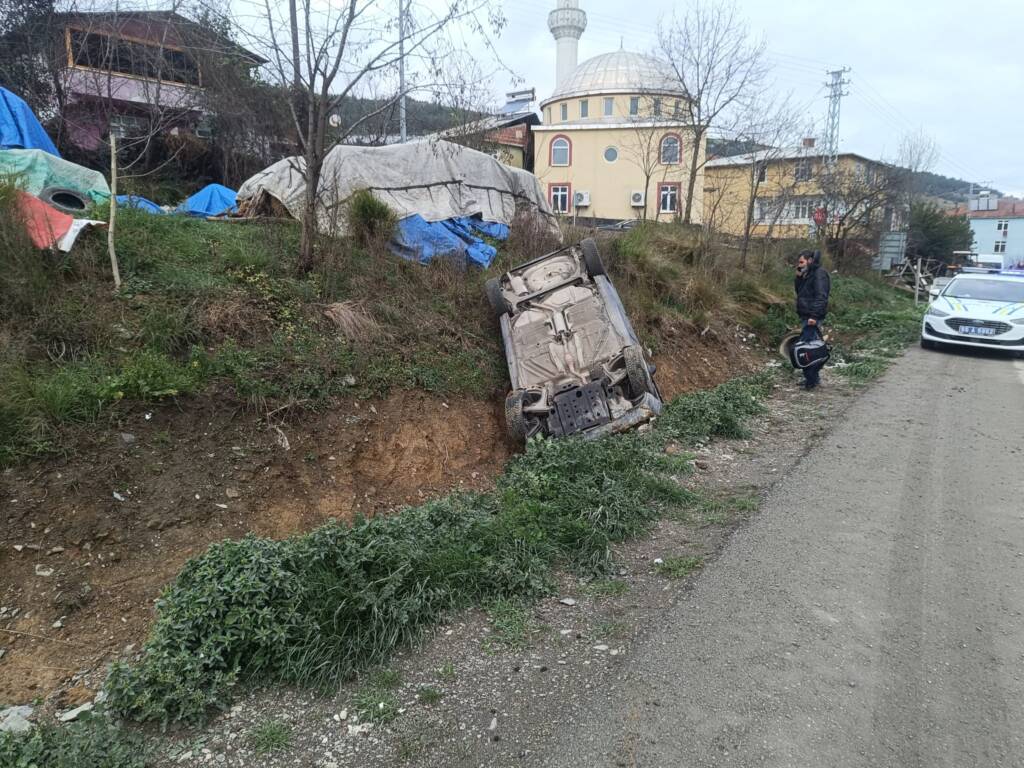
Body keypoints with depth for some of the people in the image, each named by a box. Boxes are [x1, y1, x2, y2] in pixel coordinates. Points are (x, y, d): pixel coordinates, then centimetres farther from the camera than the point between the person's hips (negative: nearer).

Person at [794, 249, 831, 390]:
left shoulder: (819, 274, -12)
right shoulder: (808, 274, 18)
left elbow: (821, 297, -20)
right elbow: (799, 291, 21)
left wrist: (814, 316, -26)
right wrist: (799, 277, 6)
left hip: (812, 317, -10)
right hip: (806, 316, 10)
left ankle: (811, 380, -9)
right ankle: (813, 377, 19)